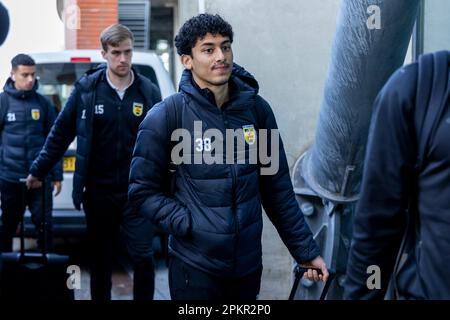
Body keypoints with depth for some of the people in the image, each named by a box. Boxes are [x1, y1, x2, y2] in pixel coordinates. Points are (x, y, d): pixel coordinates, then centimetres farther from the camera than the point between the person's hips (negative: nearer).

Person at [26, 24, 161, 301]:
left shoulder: (148, 91, -1)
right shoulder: (86, 88, -2)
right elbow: (61, 133, 5)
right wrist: (38, 171, 8)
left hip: (136, 192, -1)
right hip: (98, 192, 1)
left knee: (143, 257, -3)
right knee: (100, 258, 13)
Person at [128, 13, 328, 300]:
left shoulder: (256, 108, 0)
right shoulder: (165, 117, -10)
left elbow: (278, 189, 5)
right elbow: (143, 191, -5)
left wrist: (306, 250, 4)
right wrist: (189, 225, -16)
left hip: (249, 263, 4)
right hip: (195, 267, -3)